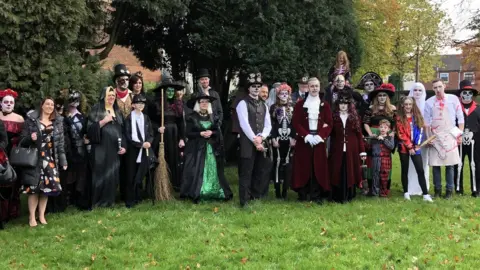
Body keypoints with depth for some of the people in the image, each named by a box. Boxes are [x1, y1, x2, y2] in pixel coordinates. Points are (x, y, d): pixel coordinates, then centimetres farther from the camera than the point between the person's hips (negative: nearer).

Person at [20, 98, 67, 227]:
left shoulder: (58, 122, 9)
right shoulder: (31, 120, 0)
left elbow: (61, 143, 9)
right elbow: (22, 140, 0)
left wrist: (63, 160, 6)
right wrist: (30, 138, -22)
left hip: (50, 160, 3)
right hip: (35, 159, -3)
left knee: (47, 186, 2)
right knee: (34, 187, -5)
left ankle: (42, 215, 15)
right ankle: (32, 217, 6)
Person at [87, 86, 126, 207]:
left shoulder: (118, 112, 17)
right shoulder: (96, 110, 1)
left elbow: (122, 130, 18)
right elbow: (90, 128, -7)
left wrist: (123, 146, 7)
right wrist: (103, 121, -17)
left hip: (115, 149, 5)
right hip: (101, 148, -5)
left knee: (113, 175, 4)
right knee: (100, 175, -6)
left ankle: (109, 200, 12)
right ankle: (97, 201, 2)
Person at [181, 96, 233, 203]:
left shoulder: (212, 117, 11)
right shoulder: (192, 117, -2)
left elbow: (217, 131, 9)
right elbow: (188, 133, -5)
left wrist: (211, 133, -11)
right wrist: (200, 134, -16)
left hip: (211, 148, 4)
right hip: (197, 148, -4)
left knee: (212, 170, 3)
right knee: (197, 171, -6)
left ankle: (213, 192, 8)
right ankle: (196, 194, -1)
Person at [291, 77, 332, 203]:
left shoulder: (325, 105, 7)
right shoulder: (300, 104, 3)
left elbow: (329, 124, 3)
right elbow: (295, 122, -3)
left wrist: (320, 136, -13)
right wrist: (306, 135, -14)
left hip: (319, 141, 1)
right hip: (303, 141, -1)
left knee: (318, 168, 0)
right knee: (303, 167, -1)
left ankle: (316, 195, 3)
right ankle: (303, 194, 7)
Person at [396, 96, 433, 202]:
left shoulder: (418, 116, 7)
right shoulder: (399, 118, -2)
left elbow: (421, 131, 2)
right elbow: (401, 134, -7)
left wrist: (417, 145, -8)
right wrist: (409, 146, -11)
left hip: (415, 148, 2)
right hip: (404, 148, -2)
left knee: (420, 170, -4)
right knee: (405, 170, 8)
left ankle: (425, 194, -5)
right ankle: (406, 192, 18)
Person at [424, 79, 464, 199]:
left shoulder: (453, 99, 0)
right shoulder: (429, 102, 3)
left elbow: (460, 118, 3)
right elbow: (427, 122, 6)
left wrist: (460, 134, -1)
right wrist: (428, 137, 1)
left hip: (450, 136, -1)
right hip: (435, 136, 1)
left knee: (450, 164, 1)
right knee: (435, 164, 2)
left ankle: (449, 190, 11)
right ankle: (437, 189, 14)